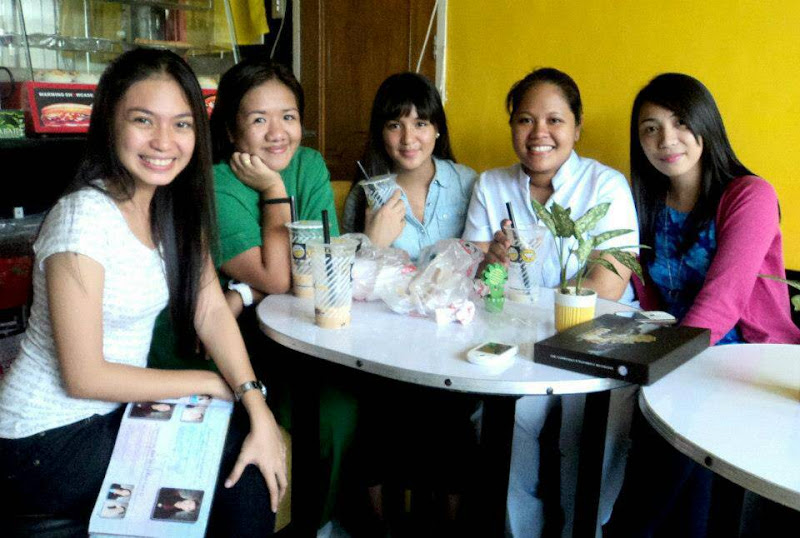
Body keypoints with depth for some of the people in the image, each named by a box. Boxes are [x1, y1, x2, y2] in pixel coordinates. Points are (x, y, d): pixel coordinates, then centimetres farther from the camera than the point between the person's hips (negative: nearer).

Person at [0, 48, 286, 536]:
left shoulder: (176, 203, -1)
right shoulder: (86, 217, -24)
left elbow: (210, 310, -5)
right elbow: (83, 377, -22)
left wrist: (257, 408, -17)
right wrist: (211, 383, -14)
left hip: (114, 413, 6)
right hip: (49, 441, -6)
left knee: (258, 465, -2)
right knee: (235, 466, -7)